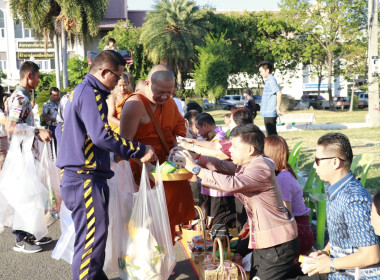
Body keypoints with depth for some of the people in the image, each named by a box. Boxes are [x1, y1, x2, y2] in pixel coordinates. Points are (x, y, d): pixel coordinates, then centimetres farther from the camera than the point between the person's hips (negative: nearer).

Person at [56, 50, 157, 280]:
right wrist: (140, 151, -20)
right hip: (87, 179, -11)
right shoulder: (91, 94, -15)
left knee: (93, 235, 20)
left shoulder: (80, 91, 18)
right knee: (92, 237, -5)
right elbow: (102, 135, -26)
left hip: (78, 177, 11)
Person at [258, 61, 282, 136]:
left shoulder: (271, 80, -14)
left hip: (270, 113, -10)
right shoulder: (268, 80, 16)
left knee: (271, 135, -7)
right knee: (272, 134, 14)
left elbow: (279, 93, -25)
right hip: (267, 113, 10)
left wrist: (277, 108, -24)